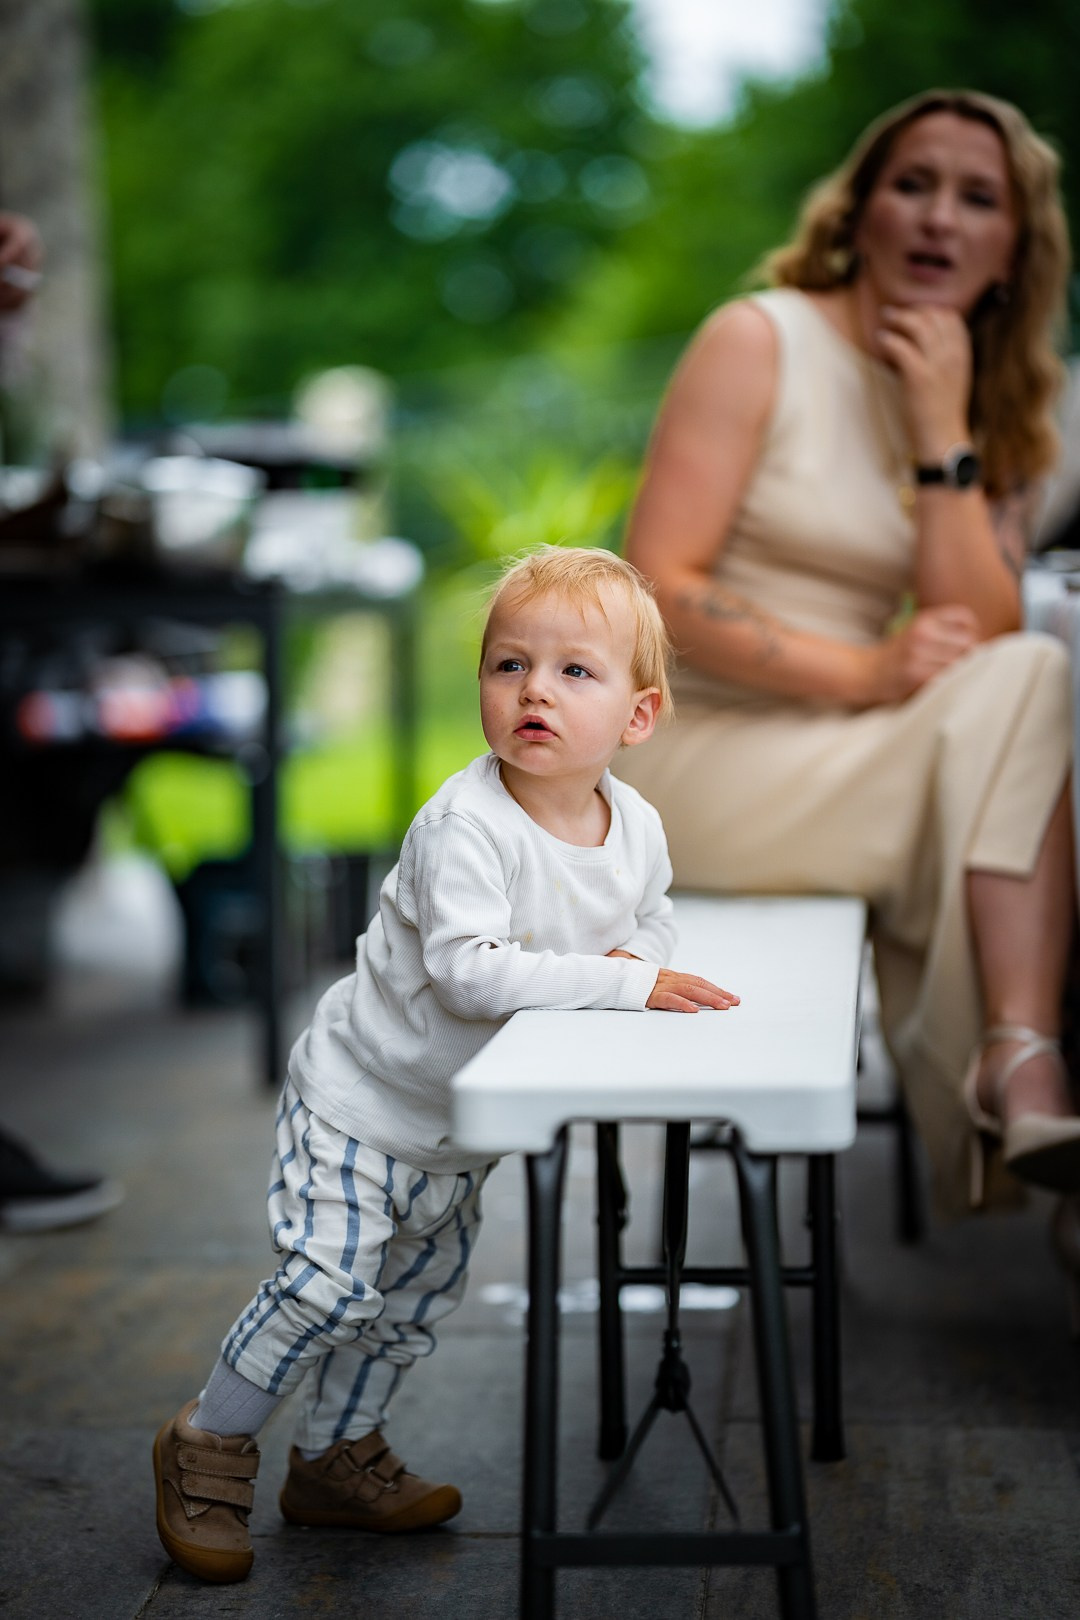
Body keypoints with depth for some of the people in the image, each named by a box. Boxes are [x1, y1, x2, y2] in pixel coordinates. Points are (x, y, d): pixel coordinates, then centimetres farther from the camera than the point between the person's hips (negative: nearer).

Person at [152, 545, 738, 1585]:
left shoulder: (639, 829, -7)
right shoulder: (462, 824, -29)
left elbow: (648, 920, 13)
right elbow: (469, 973, -38)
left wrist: (637, 954, -12)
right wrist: (622, 981, -38)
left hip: (462, 1122, 7)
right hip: (363, 1090, -7)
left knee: (421, 1291, 17)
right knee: (329, 1282, -13)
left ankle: (337, 1457, 37)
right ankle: (208, 1445, 10)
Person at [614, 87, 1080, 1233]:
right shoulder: (761, 342, -5)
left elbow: (975, 639, -5)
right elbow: (660, 588, -14)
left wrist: (943, 433, -13)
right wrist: (865, 673, -22)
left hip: (849, 770, 6)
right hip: (698, 753, -6)